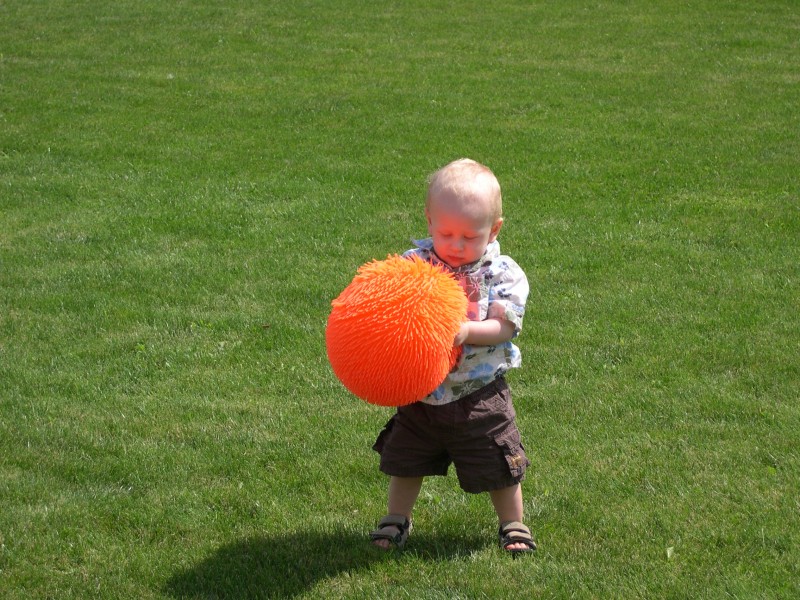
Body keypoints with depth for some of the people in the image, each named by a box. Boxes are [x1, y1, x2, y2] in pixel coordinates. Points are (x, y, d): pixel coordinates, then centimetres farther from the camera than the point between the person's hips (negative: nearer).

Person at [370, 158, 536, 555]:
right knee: (405, 461, 16)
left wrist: (467, 331, -33)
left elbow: (503, 328, -16)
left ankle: (513, 526, 31)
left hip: (480, 395, -2)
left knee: (499, 466, 9)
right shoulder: (413, 264, -7)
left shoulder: (503, 274, -10)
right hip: (420, 393, 2)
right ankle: (397, 521, 37)